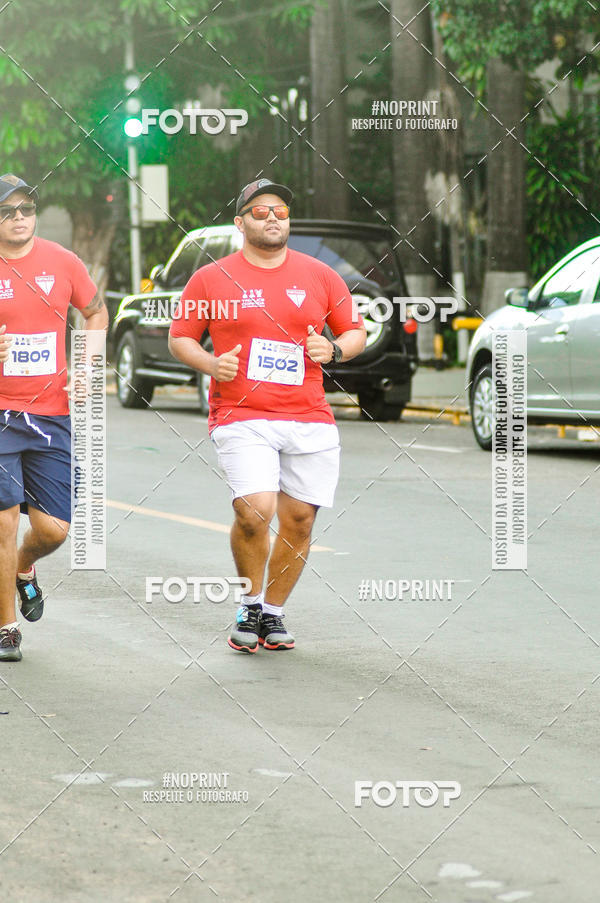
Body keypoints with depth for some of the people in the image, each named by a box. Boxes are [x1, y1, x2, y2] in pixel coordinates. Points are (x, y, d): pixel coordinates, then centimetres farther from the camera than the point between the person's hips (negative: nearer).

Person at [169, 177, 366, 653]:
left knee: (299, 519, 3)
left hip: (310, 419, 3)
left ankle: (273, 613, 23)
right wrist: (211, 363, -8)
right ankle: (250, 606, 5)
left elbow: (356, 332, 17)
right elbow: (179, 337, 12)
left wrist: (334, 349, -5)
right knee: (254, 511, -19)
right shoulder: (212, 279, 5)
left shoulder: (319, 275, 10)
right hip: (242, 417, -3)